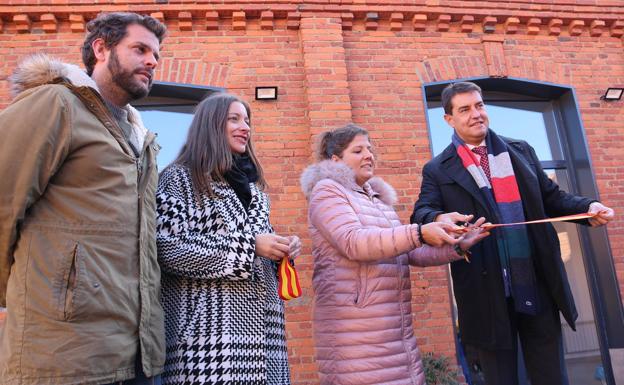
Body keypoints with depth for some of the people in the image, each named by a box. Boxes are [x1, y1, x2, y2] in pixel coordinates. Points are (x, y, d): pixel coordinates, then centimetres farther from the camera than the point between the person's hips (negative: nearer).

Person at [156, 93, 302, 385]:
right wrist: (248, 245, -16)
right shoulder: (179, 178, -1)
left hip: (259, 326, 6)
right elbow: (168, 248, -14)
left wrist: (281, 250, 3)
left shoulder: (251, 184, 18)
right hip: (209, 328, -6)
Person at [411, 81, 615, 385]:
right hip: (488, 295, -3)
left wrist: (588, 207, -6)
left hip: (539, 286, 3)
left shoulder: (521, 152, 11)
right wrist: (440, 218, -35)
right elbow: (422, 214, -12)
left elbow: (551, 198, 14)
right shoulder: (438, 170, 0)